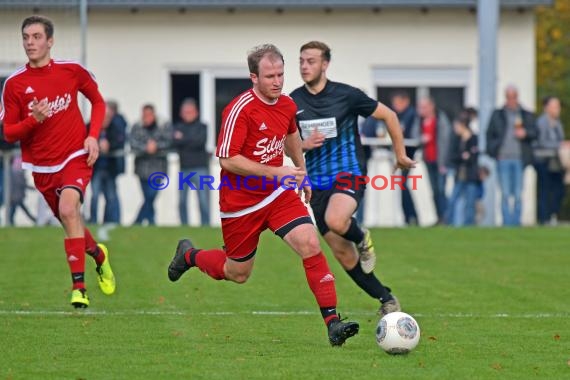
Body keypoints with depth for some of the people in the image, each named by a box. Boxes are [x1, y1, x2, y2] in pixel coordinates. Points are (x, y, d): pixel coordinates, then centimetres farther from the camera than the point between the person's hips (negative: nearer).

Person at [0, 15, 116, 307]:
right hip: (41, 166, 3)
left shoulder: (71, 71, -5)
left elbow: (97, 101, 11)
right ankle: (99, 255, 47)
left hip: (76, 157, -3)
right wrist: (34, 120, -23)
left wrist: (93, 136, -4)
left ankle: (79, 287, -22)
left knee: (68, 210, -27)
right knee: (70, 222, 12)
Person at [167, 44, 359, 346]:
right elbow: (227, 160, -25)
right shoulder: (240, 109, -22)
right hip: (241, 203, -5)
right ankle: (189, 255, 41)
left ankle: (332, 322, -18)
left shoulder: (287, 105, 1)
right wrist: (275, 172, -27)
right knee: (237, 273, 10)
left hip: (279, 195, 5)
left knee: (310, 245, -17)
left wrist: (301, 173, 29)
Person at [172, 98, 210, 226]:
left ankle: (205, 225, -3)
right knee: (181, 201, 2)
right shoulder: (178, 127, 12)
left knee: (204, 201, -7)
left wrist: (182, 139, -7)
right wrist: (190, 141, -14)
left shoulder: (201, 127, 5)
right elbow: (174, 142, -4)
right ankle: (184, 226, 11)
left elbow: (200, 140, -13)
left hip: (200, 168, -3)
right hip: (184, 168, 3)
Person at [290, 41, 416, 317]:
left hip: (348, 174, -4)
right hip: (316, 183, 4)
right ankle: (386, 300, 16)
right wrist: (303, 145, -11)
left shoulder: (346, 95, -6)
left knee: (335, 221, -35)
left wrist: (401, 155, 10)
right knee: (342, 253, 1)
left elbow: (388, 116, 5)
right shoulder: (293, 103, 3)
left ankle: (362, 239, 1)